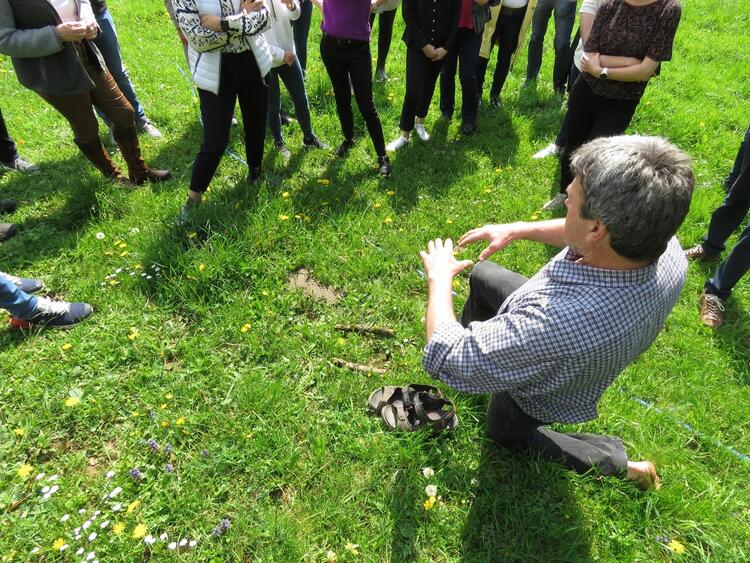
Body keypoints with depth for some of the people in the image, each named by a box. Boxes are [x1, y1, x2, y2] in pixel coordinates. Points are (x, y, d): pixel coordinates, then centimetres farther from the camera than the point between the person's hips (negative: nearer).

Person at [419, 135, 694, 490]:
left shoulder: (555, 322, -53)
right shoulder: (664, 246, -30)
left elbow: (444, 359, -39)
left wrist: (439, 276, -24)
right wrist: (518, 230, -8)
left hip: (537, 393, -5)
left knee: (505, 433, 30)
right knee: (480, 274, 20)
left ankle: (617, 463, 28)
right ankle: (471, 330, 49)